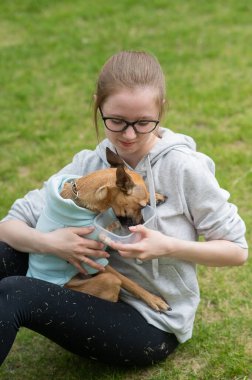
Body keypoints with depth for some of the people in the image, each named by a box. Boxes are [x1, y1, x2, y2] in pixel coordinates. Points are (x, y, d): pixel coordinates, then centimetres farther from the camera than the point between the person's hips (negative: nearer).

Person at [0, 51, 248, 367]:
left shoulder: (183, 168, -15)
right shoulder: (87, 166, -3)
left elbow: (237, 250, -8)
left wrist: (169, 247, -24)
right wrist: (49, 242, -26)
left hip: (151, 326, -5)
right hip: (98, 300, 5)